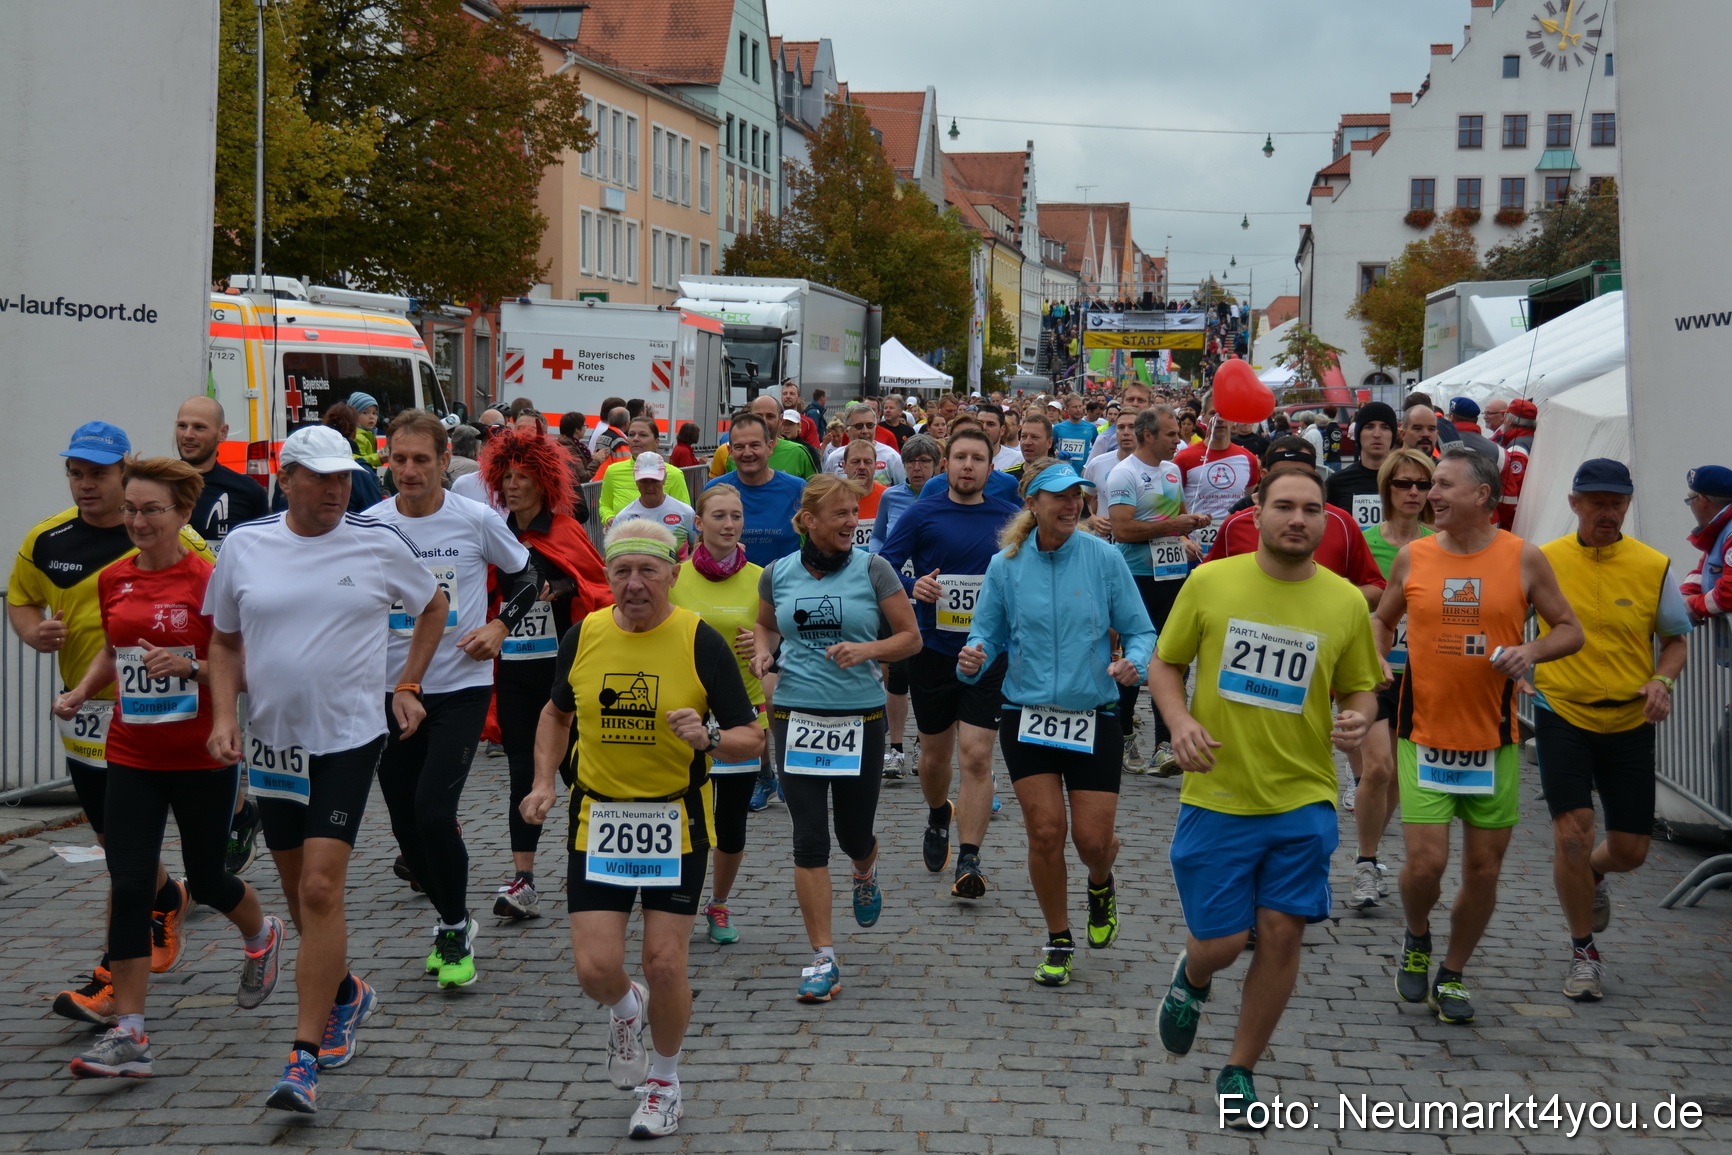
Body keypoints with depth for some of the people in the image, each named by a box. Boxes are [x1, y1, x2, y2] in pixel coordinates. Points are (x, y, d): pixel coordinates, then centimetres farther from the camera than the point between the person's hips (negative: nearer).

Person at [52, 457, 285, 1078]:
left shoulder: (209, 580, -11)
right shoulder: (113, 580, 5)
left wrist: (189, 667, -23)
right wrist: (81, 691, 6)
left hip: (202, 759, -4)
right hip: (131, 757, 4)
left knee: (206, 879, 12)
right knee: (129, 887, -5)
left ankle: (262, 936, 47)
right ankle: (129, 1034, -2)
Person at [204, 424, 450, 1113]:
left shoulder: (379, 544, -3)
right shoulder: (245, 546, 2)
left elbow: (432, 605, 14)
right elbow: (225, 642, 12)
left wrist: (408, 685, 8)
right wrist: (224, 715, -2)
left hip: (349, 738, -3)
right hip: (271, 740, 4)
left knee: (321, 888, -12)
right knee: (298, 889, 15)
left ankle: (305, 1056, -9)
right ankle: (345, 993, 41)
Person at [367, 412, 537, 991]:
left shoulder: (477, 520, -6)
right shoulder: (369, 525, -1)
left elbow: (524, 576, 10)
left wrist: (500, 627, -4)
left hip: (461, 687, -3)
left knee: (434, 810, -16)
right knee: (406, 824, 8)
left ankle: (455, 928, 5)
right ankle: (452, 920, 30)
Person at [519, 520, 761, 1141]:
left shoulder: (701, 642, -11)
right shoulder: (582, 637, -2)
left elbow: (751, 739, -7)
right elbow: (557, 714, 17)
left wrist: (709, 737, -28)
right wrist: (544, 782, 5)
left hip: (676, 821, -2)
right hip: (598, 817, 2)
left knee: (665, 963, -2)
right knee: (595, 967, -5)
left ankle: (664, 1081, 25)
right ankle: (627, 1008, 33)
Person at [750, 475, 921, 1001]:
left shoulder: (872, 569, -3)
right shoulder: (777, 573, 3)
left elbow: (910, 637, 0)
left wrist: (866, 649, -17)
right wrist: (762, 651, 0)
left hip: (860, 719, -1)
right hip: (797, 718, 1)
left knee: (854, 834, 10)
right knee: (809, 840, -5)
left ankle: (865, 873, 49)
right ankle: (823, 960, 1)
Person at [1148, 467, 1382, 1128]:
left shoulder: (1346, 602, 0)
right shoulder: (1209, 583, -3)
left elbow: (1360, 689, 11)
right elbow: (1165, 665, 6)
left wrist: (1358, 719, -12)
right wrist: (1180, 720, -13)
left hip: (1303, 799, 1)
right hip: (1216, 795, -1)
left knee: (1282, 932, -1)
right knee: (1220, 942, -1)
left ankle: (1240, 1071, 20)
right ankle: (1192, 977, 39)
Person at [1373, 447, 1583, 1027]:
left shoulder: (1524, 559, -3)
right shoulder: (1412, 557, 2)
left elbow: (1570, 630, 4)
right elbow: (1383, 619, 18)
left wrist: (1531, 651, -15)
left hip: (1494, 741, 0)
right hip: (1424, 736, 0)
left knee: (1484, 868, 6)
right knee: (1425, 861, -10)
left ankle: (1452, 975, 26)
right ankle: (1416, 942, 22)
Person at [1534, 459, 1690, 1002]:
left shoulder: (1654, 566, -2)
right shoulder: (1543, 561, -3)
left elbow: (1676, 639, 9)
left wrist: (1662, 681, -10)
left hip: (1629, 720, 2)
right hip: (1562, 713, -1)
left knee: (1630, 850, 4)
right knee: (1572, 832, -12)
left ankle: (1590, 876, 42)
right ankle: (1583, 951, 8)